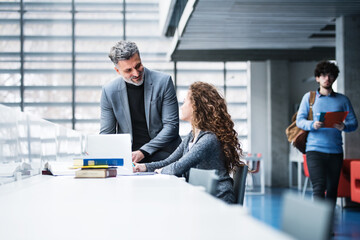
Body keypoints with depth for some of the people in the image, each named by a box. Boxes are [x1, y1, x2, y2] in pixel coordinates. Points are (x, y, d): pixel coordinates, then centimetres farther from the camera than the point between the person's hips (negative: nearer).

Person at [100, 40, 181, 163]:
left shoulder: (163, 81, -4)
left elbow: (171, 126, -5)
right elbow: (106, 133, 8)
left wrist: (143, 152, -15)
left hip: (162, 155, -2)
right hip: (127, 157, 2)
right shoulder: (109, 91, 1)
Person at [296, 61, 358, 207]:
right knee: (319, 188, -13)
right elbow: (299, 120, 3)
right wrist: (312, 125, -18)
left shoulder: (343, 100, 11)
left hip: (336, 151, 2)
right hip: (315, 149, -2)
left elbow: (353, 123, 8)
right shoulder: (309, 97, 8)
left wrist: (344, 127, -15)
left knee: (332, 190, 5)